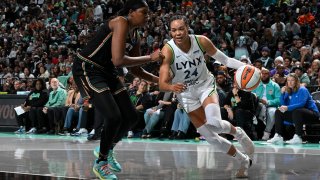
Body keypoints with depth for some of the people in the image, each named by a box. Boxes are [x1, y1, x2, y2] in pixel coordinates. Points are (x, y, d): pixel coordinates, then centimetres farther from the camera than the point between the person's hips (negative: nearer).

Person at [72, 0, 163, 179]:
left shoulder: (136, 37, 8)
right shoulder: (121, 22, -19)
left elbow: (136, 69, 17)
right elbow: (118, 60, -28)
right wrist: (150, 58, -19)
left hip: (108, 73, 9)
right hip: (88, 70, -9)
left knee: (131, 116, 6)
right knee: (113, 117, -18)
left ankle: (107, 150, 30)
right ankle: (100, 163, 3)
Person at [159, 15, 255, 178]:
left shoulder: (201, 41, -19)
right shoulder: (168, 50, -25)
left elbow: (223, 59, -6)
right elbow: (162, 84, -30)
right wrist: (172, 87, -53)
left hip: (206, 86, -1)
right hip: (186, 93, 1)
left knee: (215, 123, -29)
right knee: (209, 137, 3)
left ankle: (238, 133, 5)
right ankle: (244, 161, 23)